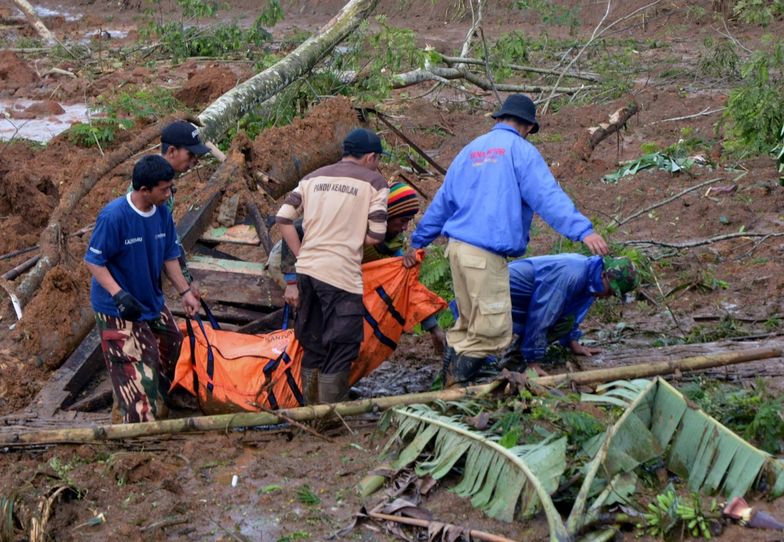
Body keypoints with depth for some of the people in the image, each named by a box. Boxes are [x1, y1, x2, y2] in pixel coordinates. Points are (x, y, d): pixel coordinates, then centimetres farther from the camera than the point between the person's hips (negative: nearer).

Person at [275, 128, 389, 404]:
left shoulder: (314, 178, 15)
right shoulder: (373, 182, 1)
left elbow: (283, 218, 7)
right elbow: (376, 235, -4)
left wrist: (302, 255, 13)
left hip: (308, 269, 6)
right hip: (342, 276, -6)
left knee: (313, 346, 17)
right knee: (340, 350, 2)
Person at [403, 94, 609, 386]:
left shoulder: (470, 150, 21)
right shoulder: (520, 150, -1)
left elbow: (443, 201, 26)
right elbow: (547, 196, -14)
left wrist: (418, 241, 32)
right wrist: (583, 230, -20)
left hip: (457, 246, 8)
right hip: (487, 253, -8)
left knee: (469, 323, 18)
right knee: (493, 332, -2)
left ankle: (450, 372, 18)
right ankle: (456, 382, -2)